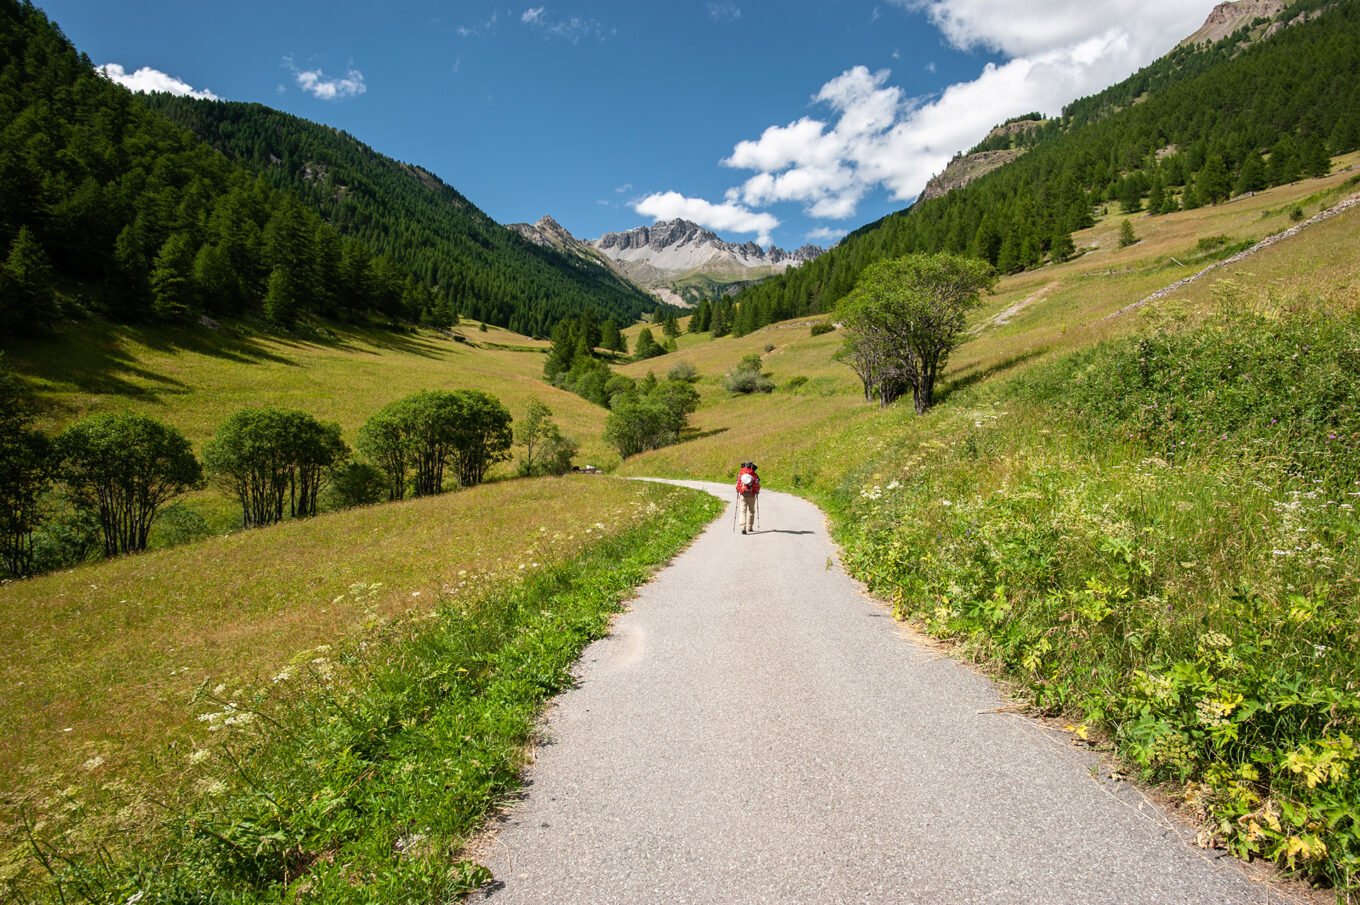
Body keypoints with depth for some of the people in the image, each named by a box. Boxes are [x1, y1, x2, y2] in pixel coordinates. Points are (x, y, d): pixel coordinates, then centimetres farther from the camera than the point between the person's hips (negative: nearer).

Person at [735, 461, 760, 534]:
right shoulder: (755, 475, 1)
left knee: (743, 511, -1)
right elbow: (758, 486, 1)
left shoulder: (740, 474, 3)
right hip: (751, 495, 0)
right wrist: (757, 492, 20)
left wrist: (737, 492, 18)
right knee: (751, 511, 15)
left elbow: (737, 484, 3)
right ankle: (749, 528, 18)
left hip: (742, 495, 0)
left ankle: (743, 527, -17)